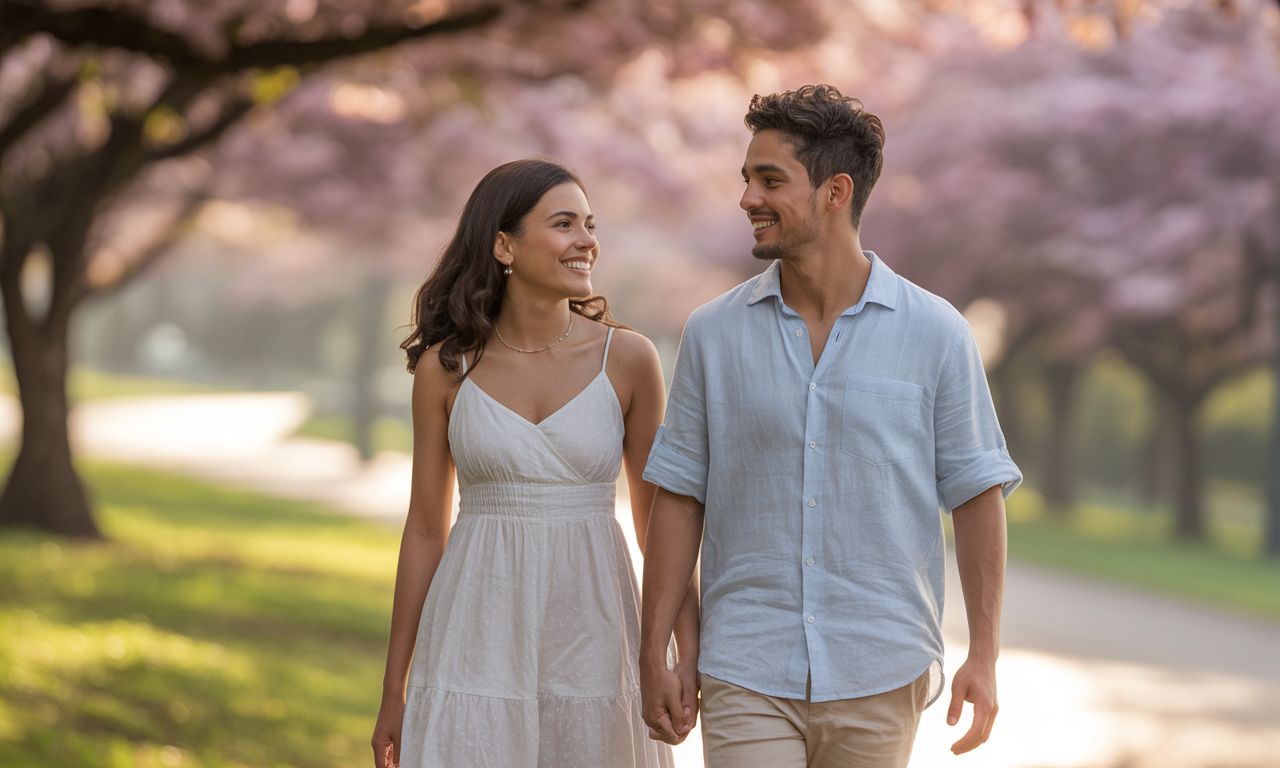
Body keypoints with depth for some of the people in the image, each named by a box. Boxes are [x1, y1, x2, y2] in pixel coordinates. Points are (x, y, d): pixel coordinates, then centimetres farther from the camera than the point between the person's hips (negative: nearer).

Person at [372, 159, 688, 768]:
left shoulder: (627, 358, 0)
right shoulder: (445, 368, 1)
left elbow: (659, 519, 6)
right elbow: (426, 529, 6)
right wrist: (394, 691, 7)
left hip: (589, 639, 0)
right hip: (479, 644, 0)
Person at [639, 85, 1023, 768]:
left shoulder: (934, 334, -1)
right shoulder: (713, 333, 3)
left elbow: (976, 493, 2)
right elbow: (679, 496, 6)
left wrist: (983, 656, -3)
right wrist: (653, 656, 2)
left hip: (879, 680, 0)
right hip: (746, 677, 0)